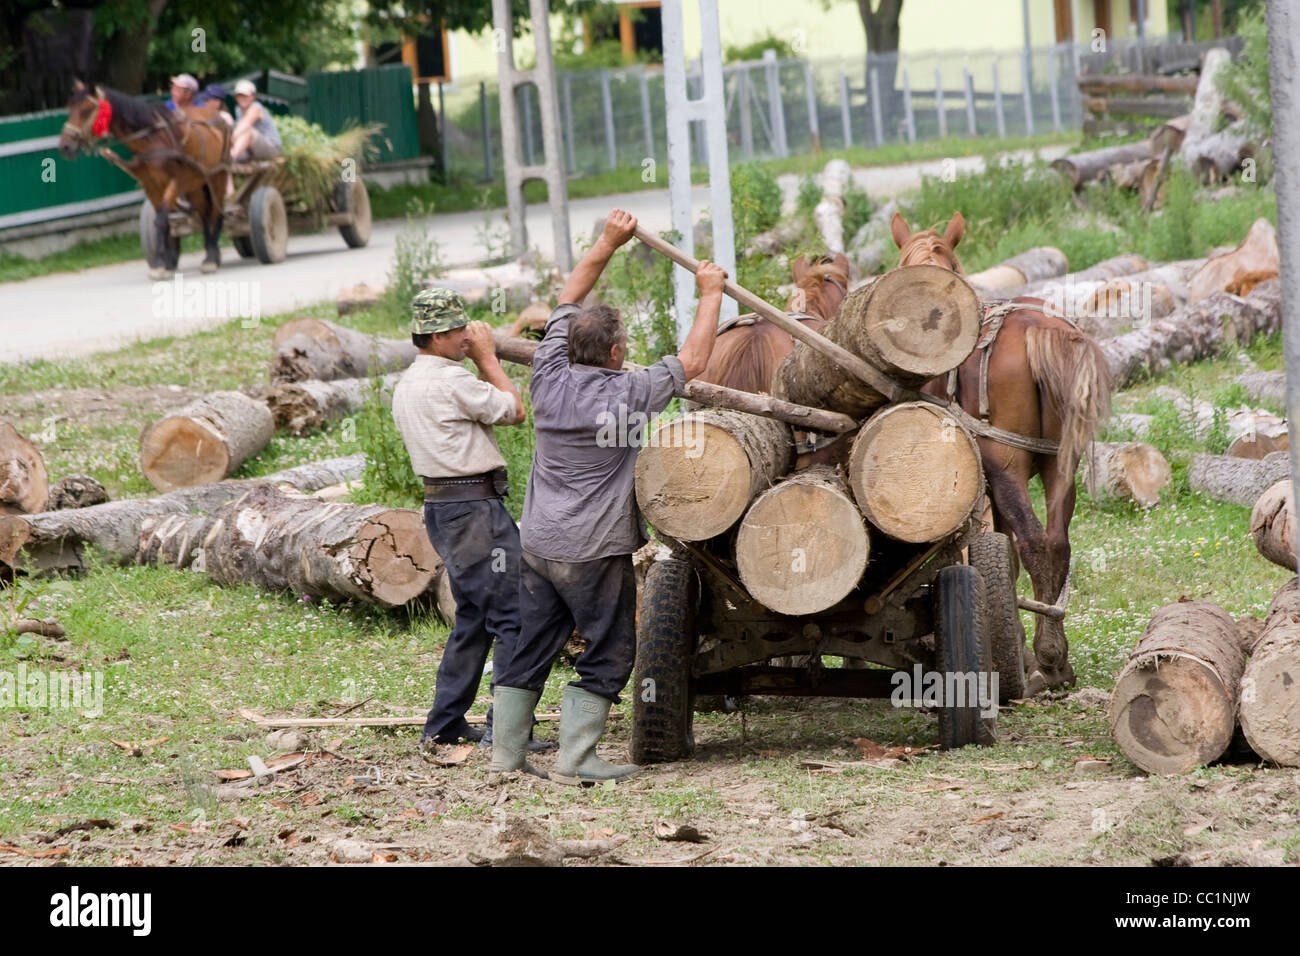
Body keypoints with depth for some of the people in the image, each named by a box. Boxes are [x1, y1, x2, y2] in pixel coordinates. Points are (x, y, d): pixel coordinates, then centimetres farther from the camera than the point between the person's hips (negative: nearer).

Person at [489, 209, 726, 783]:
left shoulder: (551, 379, 1)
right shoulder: (626, 396, -13)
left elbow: (567, 303, 14)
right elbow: (692, 362, -5)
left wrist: (607, 245, 18)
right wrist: (710, 295, 6)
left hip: (537, 543, 6)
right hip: (593, 552, -6)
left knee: (527, 650, 11)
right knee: (606, 655, 3)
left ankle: (505, 753, 12)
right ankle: (574, 759, -1)